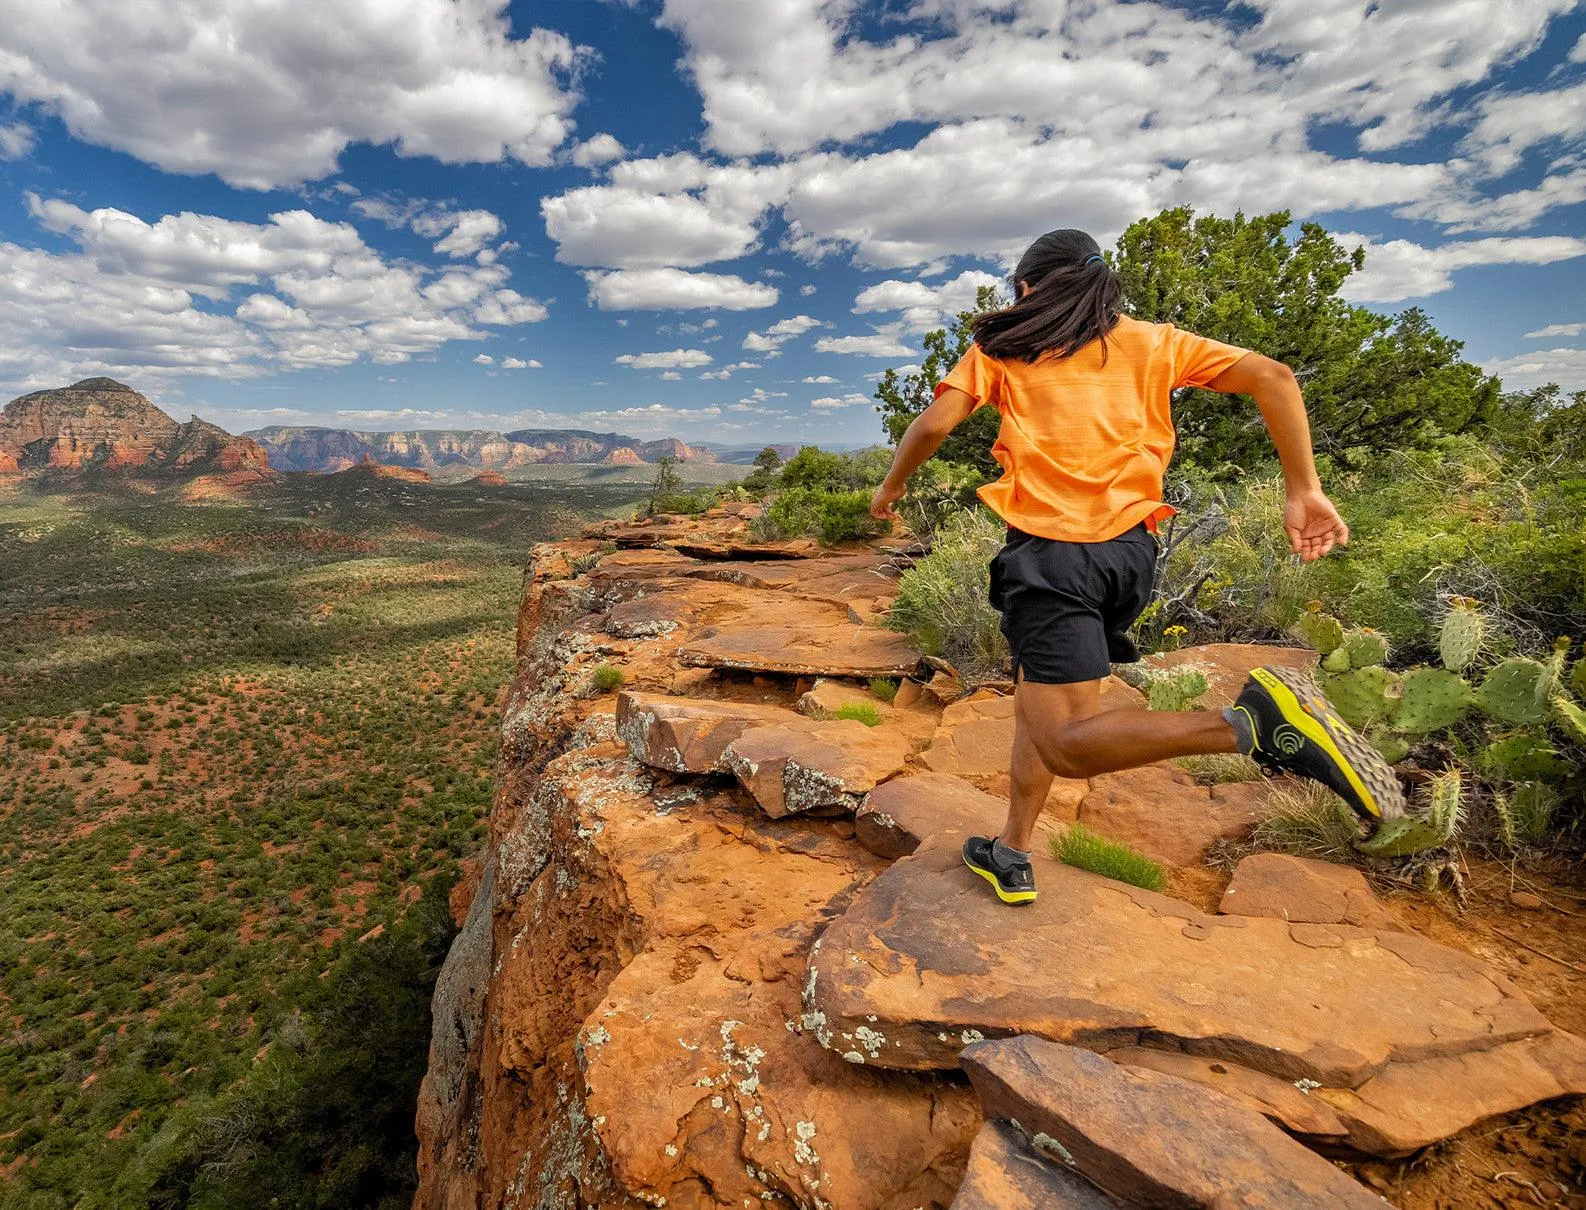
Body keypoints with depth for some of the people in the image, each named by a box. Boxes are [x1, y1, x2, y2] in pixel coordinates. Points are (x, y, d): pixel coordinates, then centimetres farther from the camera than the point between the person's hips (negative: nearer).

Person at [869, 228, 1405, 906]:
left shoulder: (1002, 344, 9)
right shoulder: (1153, 342, 17)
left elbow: (934, 424, -1)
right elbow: (1272, 377, 8)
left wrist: (893, 484, 17)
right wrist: (1304, 491, 7)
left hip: (1052, 550, -5)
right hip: (1131, 550, 6)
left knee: (1068, 744, -9)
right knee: (1037, 697, 19)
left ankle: (1253, 722, -27)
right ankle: (1011, 856, 26)